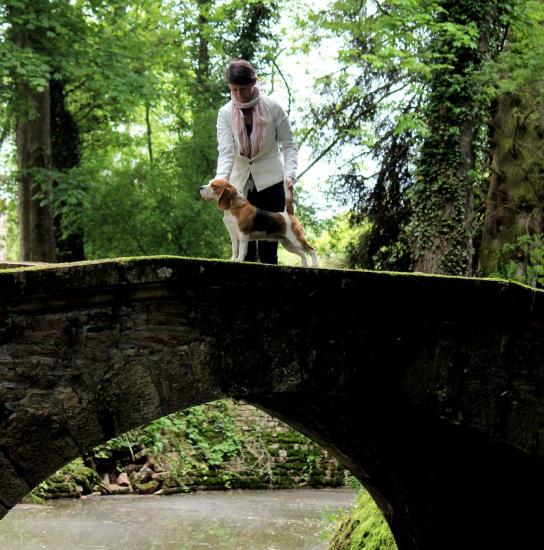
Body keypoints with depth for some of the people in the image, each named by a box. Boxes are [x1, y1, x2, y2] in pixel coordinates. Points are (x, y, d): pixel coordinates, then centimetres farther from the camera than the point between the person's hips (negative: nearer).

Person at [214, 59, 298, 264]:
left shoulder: (272, 107, -7)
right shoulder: (226, 113, -3)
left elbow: (289, 145, -4)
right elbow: (226, 152, -13)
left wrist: (290, 174, -20)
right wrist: (220, 181, -31)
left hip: (270, 181, -2)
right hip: (240, 183, 2)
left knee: (268, 246, -7)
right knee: (244, 248, -1)